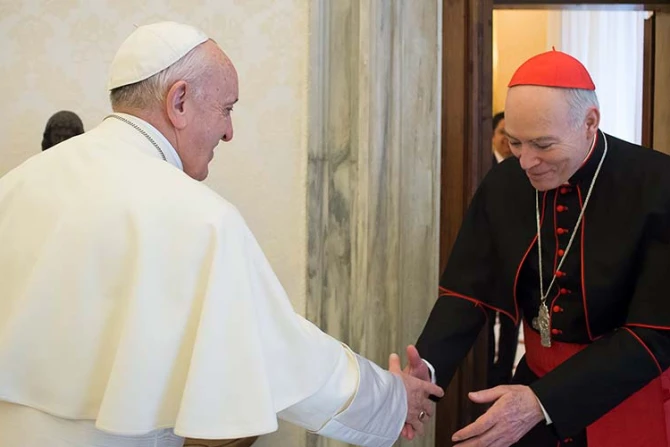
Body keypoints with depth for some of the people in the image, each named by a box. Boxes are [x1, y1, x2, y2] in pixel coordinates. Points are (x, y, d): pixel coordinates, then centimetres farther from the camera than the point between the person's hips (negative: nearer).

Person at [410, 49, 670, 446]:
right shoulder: (502, 185, -5)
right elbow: (469, 290, -5)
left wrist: (541, 403, -30)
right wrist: (426, 368, -25)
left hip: (634, 406, -4)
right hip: (535, 384, 4)